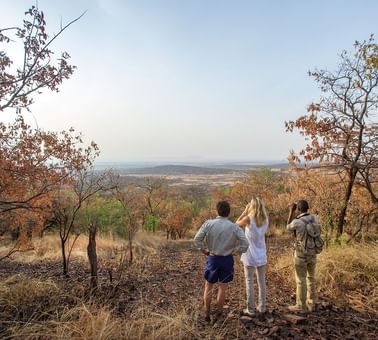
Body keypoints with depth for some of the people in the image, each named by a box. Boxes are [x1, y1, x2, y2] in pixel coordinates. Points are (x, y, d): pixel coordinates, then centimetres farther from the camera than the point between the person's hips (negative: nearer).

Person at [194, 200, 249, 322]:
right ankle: (218, 313, 31)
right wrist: (238, 252, 3)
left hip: (212, 259, 0)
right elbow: (245, 244, -14)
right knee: (222, 287, 17)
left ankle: (207, 313, 27)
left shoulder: (208, 224, -13)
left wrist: (204, 250, 2)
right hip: (227, 259, 1)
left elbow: (197, 240, -13)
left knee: (208, 286, 18)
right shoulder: (235, 227, -12)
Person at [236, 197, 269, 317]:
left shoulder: (248, 219, -16)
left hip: (250, 255, -4)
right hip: (261, 255, 4)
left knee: (249, 282, 6)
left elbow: (237, 223, 1)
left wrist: (245, 211, -1)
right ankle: (262, 307, 25)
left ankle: (250, 309, 13)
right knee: (261, 281, 15)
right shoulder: (265, 220, -3)